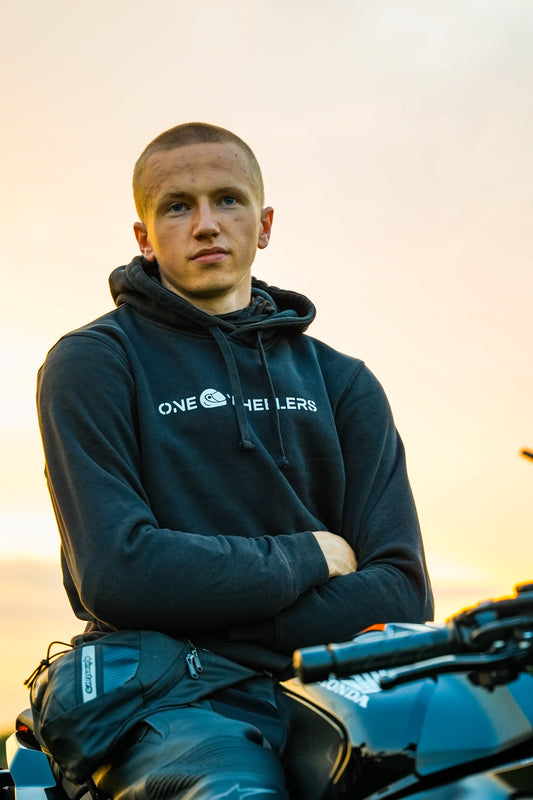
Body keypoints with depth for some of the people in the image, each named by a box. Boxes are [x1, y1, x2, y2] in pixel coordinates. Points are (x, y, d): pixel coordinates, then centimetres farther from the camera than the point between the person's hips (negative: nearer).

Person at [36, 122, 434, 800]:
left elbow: (402, 592, 6)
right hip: (174, 705, -4)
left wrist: (220, 624, -8)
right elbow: (116, 571, -10)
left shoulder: (341, 382, 18)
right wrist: (311, 557, -1)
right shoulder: (91, 363, 6)